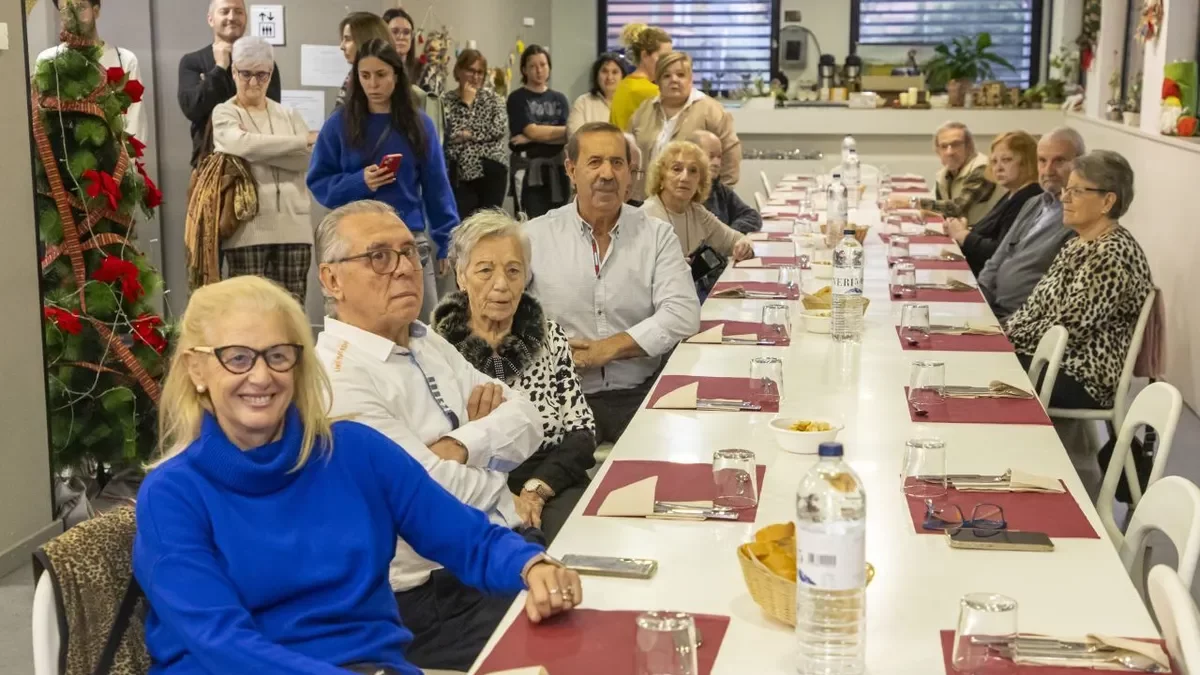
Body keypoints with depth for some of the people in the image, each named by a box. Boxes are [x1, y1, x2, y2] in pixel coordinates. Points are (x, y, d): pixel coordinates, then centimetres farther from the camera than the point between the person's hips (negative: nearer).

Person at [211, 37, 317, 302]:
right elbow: (241, 143, -15)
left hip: (293, 227, 3)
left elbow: (308, 159, 0)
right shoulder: (224, 113, 6)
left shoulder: (289, 115, 16)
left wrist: (258, 150, -11)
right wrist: (304, 140, -9)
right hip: (248, 228, -3)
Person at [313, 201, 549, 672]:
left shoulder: (428, 344, 14)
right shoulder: (339, 379, -15)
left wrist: (461, 447, -12)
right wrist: (500, 491, 1)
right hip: (437, 600, -8)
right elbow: (438, 489, -19)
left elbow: (526, 420, 7)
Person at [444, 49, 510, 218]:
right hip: (461, 173, -2)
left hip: (491, 170, 2)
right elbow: (451, 133, -10)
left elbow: (499, 128, -3)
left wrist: (469, 134, -7)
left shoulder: (492, 98, 12)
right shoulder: (447, 100, 4)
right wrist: (466, 102, -4)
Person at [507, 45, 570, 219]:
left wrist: (532, 139, -12)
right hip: (531, 171, -4)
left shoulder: (559, 99, 12)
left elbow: (568, 136, -1)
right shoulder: (517, 99, 1)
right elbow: (532, 131, -10)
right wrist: (565, 130, -1)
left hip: (557, 170, 4)